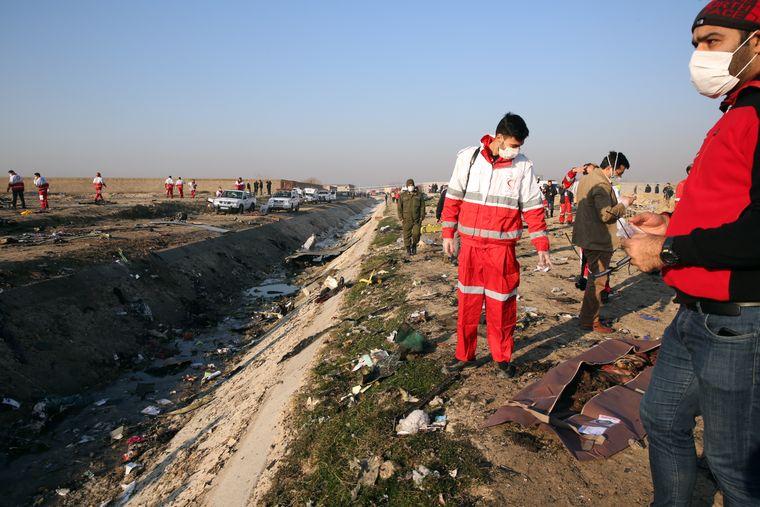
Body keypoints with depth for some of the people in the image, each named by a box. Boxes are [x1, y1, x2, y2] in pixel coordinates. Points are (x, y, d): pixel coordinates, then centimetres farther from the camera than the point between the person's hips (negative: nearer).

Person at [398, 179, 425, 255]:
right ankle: (408, 249, 16)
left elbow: (422, 206, 7)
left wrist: (422, 217, 0)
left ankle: (414, 245, 23)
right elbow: (399, 207, 5)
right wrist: (401, 218, -1)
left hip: (417, 219, 0)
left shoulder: (419, 195, 3)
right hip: (407, 219, 0)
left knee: (416, 234, -4)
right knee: (407, 235, 2)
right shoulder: (403, 195, 2)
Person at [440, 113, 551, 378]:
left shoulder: (523, 166, -1)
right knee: (467, 302, 9)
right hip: (470, 245, 1)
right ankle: (464, 355, 24)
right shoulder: (468, 157, 1)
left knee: (502, 305, 5)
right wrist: (448, 234, 5)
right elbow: (453, 197, 6)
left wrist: (541, 247, -1)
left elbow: (533, 209, 2)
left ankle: (502, 358, 23)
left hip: (502, 248, -1)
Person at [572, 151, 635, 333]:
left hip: (588, 237, 11)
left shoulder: (587, 179, 14)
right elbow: (606, 214, -25)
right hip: (599, 241, -11)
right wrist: (624, 204, -10)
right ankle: (590, 321, 5)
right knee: (598, 280, -2)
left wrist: (620, 202, 15)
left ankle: (588, 315, 30)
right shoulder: (601, 185, -19)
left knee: (595, 277, 21)